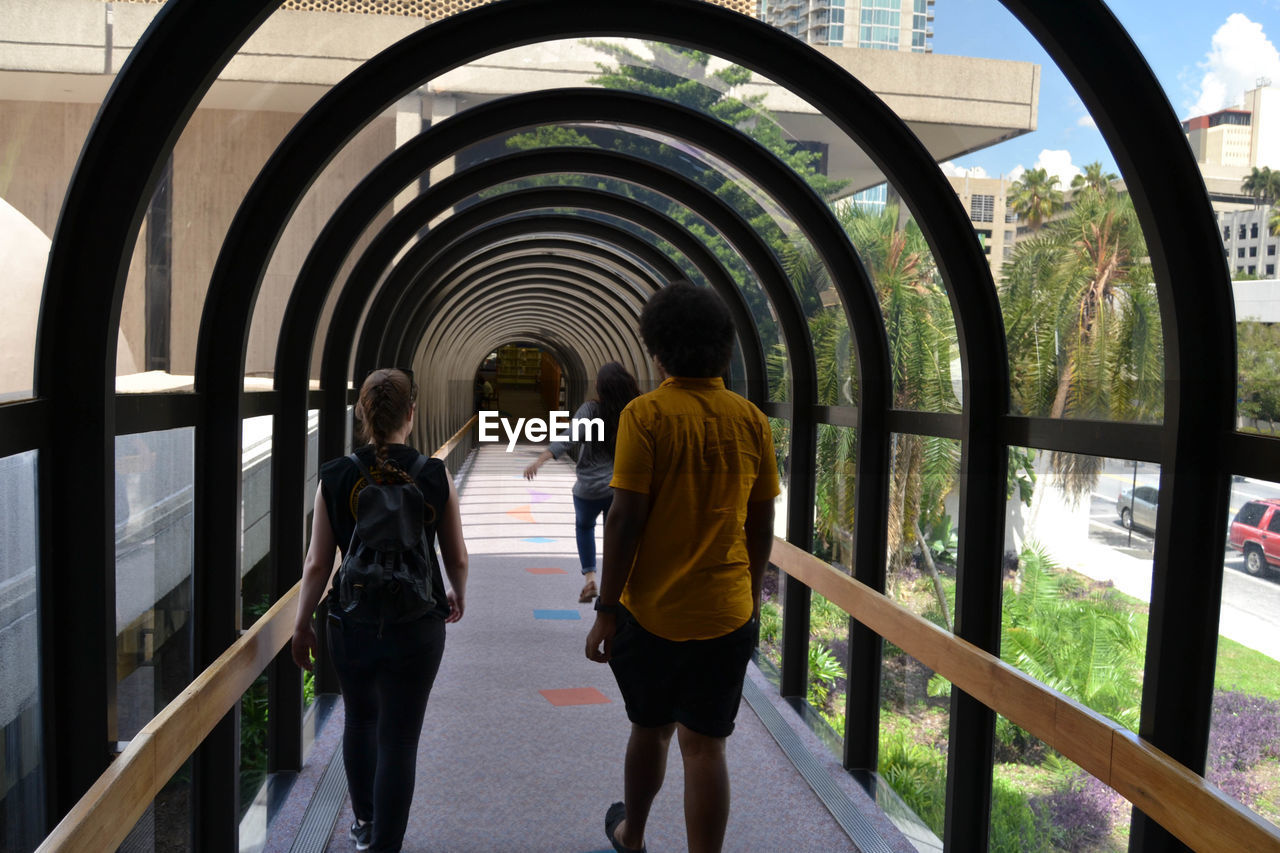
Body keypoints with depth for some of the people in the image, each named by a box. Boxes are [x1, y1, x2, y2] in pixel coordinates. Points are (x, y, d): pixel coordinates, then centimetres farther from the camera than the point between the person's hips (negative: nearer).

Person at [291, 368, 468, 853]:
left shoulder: (335, 477, -9)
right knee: (399, 739, 8)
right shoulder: (435, 476, -11)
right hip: (416, 627, -2)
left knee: (360, 720, 25)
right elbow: (457, 558, -2)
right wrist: (458, 597, 18)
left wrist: (302, 623, 9)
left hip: (351, 624, 3)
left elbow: (317, 564, -5)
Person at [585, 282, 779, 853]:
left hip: (653, 609, -1)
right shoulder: (752, 420, 1)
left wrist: (606, 610, -8)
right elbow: (761, 526, 7)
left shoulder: (646, 415, -11)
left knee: (650, 730, 20)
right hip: (728, 613, 2)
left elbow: (626, 519, -15)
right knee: (705, 746, 8)